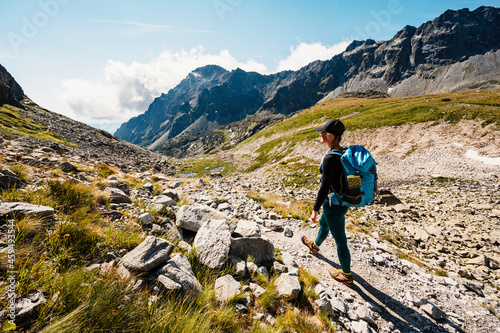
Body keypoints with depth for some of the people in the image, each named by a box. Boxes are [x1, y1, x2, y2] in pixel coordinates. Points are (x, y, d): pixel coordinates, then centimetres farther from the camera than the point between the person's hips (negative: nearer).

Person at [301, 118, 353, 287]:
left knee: (340, 240, 11)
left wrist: (315, 209, -15)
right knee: (323, 224, 33)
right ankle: (315, 246, 61)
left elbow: (324, 187, -25)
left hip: (334, 204, -9)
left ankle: (347, 276, 34)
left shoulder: (330, 158, -28)